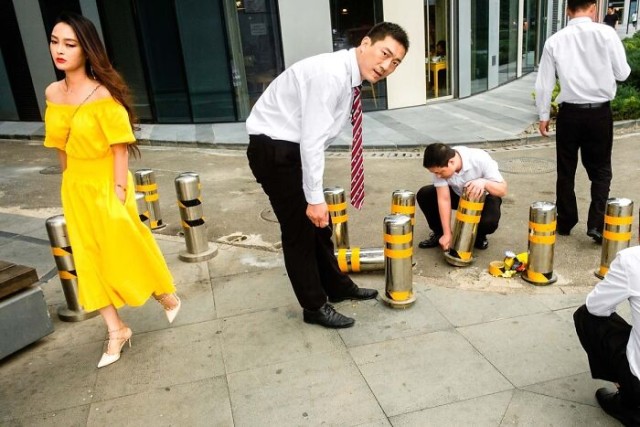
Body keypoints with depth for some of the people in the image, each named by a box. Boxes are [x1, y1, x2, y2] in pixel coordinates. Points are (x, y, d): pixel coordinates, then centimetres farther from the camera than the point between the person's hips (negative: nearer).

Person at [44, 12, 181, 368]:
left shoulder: (103, 94, -18)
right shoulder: (53, 93, 2)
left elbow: (120, 147, -16)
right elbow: (61, 145, 10)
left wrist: (119, 191, -18)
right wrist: (71, 183, 12)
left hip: (106, 186, -6)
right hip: (75, 189, 6)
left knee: (127, 250, 6)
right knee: (90, 259, 10)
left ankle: (168, 297, 33)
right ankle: (116, 330, 23)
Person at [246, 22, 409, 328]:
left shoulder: (349, 77, 5)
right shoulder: (331, 73, -24)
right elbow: (312, 140, -27)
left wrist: (317, 196, 16)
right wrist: (315, 197, -24)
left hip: (295, 149, 9)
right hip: (274, 150, -9)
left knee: (319, 223, 18)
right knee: (300, 228, 0)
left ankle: (338, 287, 36)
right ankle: (315, 306, 17)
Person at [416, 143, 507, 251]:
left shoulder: (480, 159, -35)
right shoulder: (440, 166, -27)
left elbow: (502, 190, -29)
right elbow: (444, 199, -25)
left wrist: (484, 182, -51)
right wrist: (447, 234, -28)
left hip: (483, 197, -3)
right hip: (458, 194, 3)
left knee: (488, 221, -34)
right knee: (424, 195, -20)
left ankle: (478, 236, 4)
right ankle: (439, 233, 2)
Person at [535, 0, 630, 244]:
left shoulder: (555, 40, -3)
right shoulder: (606, 33, -8)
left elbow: (544, 82, 0)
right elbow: (623, 73, -3)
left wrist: (543, 115, 10)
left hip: (569, 113, 1)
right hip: (600, 112, -1)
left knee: (566, 170, 13)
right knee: (600, 169, 13)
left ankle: (565, 223, 23)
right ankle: (597, 224, 4)